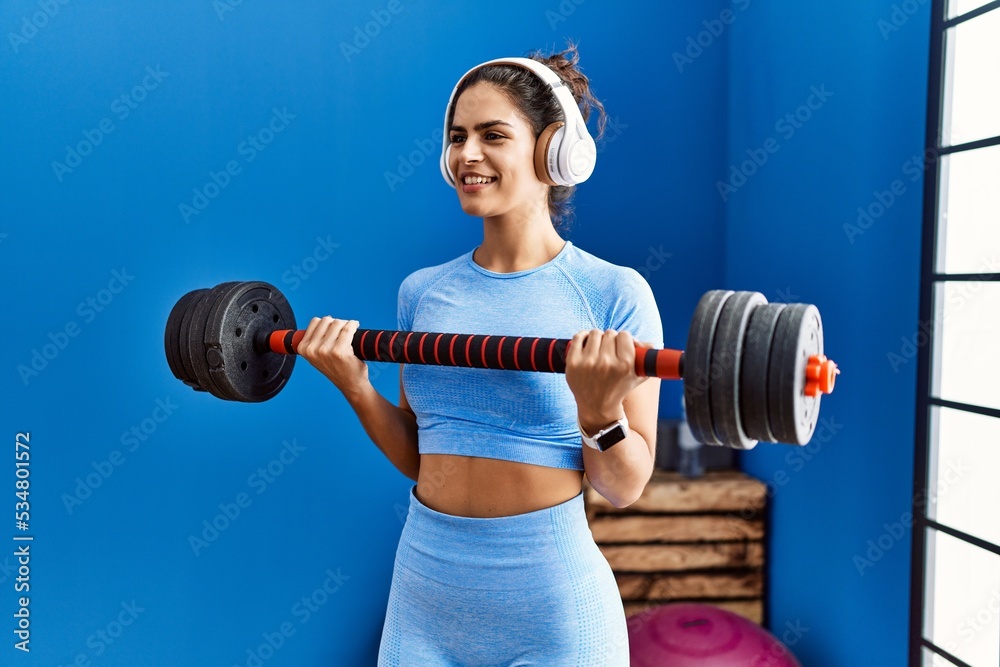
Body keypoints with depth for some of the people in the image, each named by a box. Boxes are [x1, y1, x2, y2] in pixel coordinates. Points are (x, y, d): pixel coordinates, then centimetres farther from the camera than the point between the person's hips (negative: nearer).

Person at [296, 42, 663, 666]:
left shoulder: (612, 292, -10)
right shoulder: (423, 290, 3)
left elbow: (625, 488, -8)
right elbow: (415, 458, 10)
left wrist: (599, 409, -25)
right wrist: (355, 385, -4)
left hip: (550, 604, -4)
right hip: (424, 592, 4)